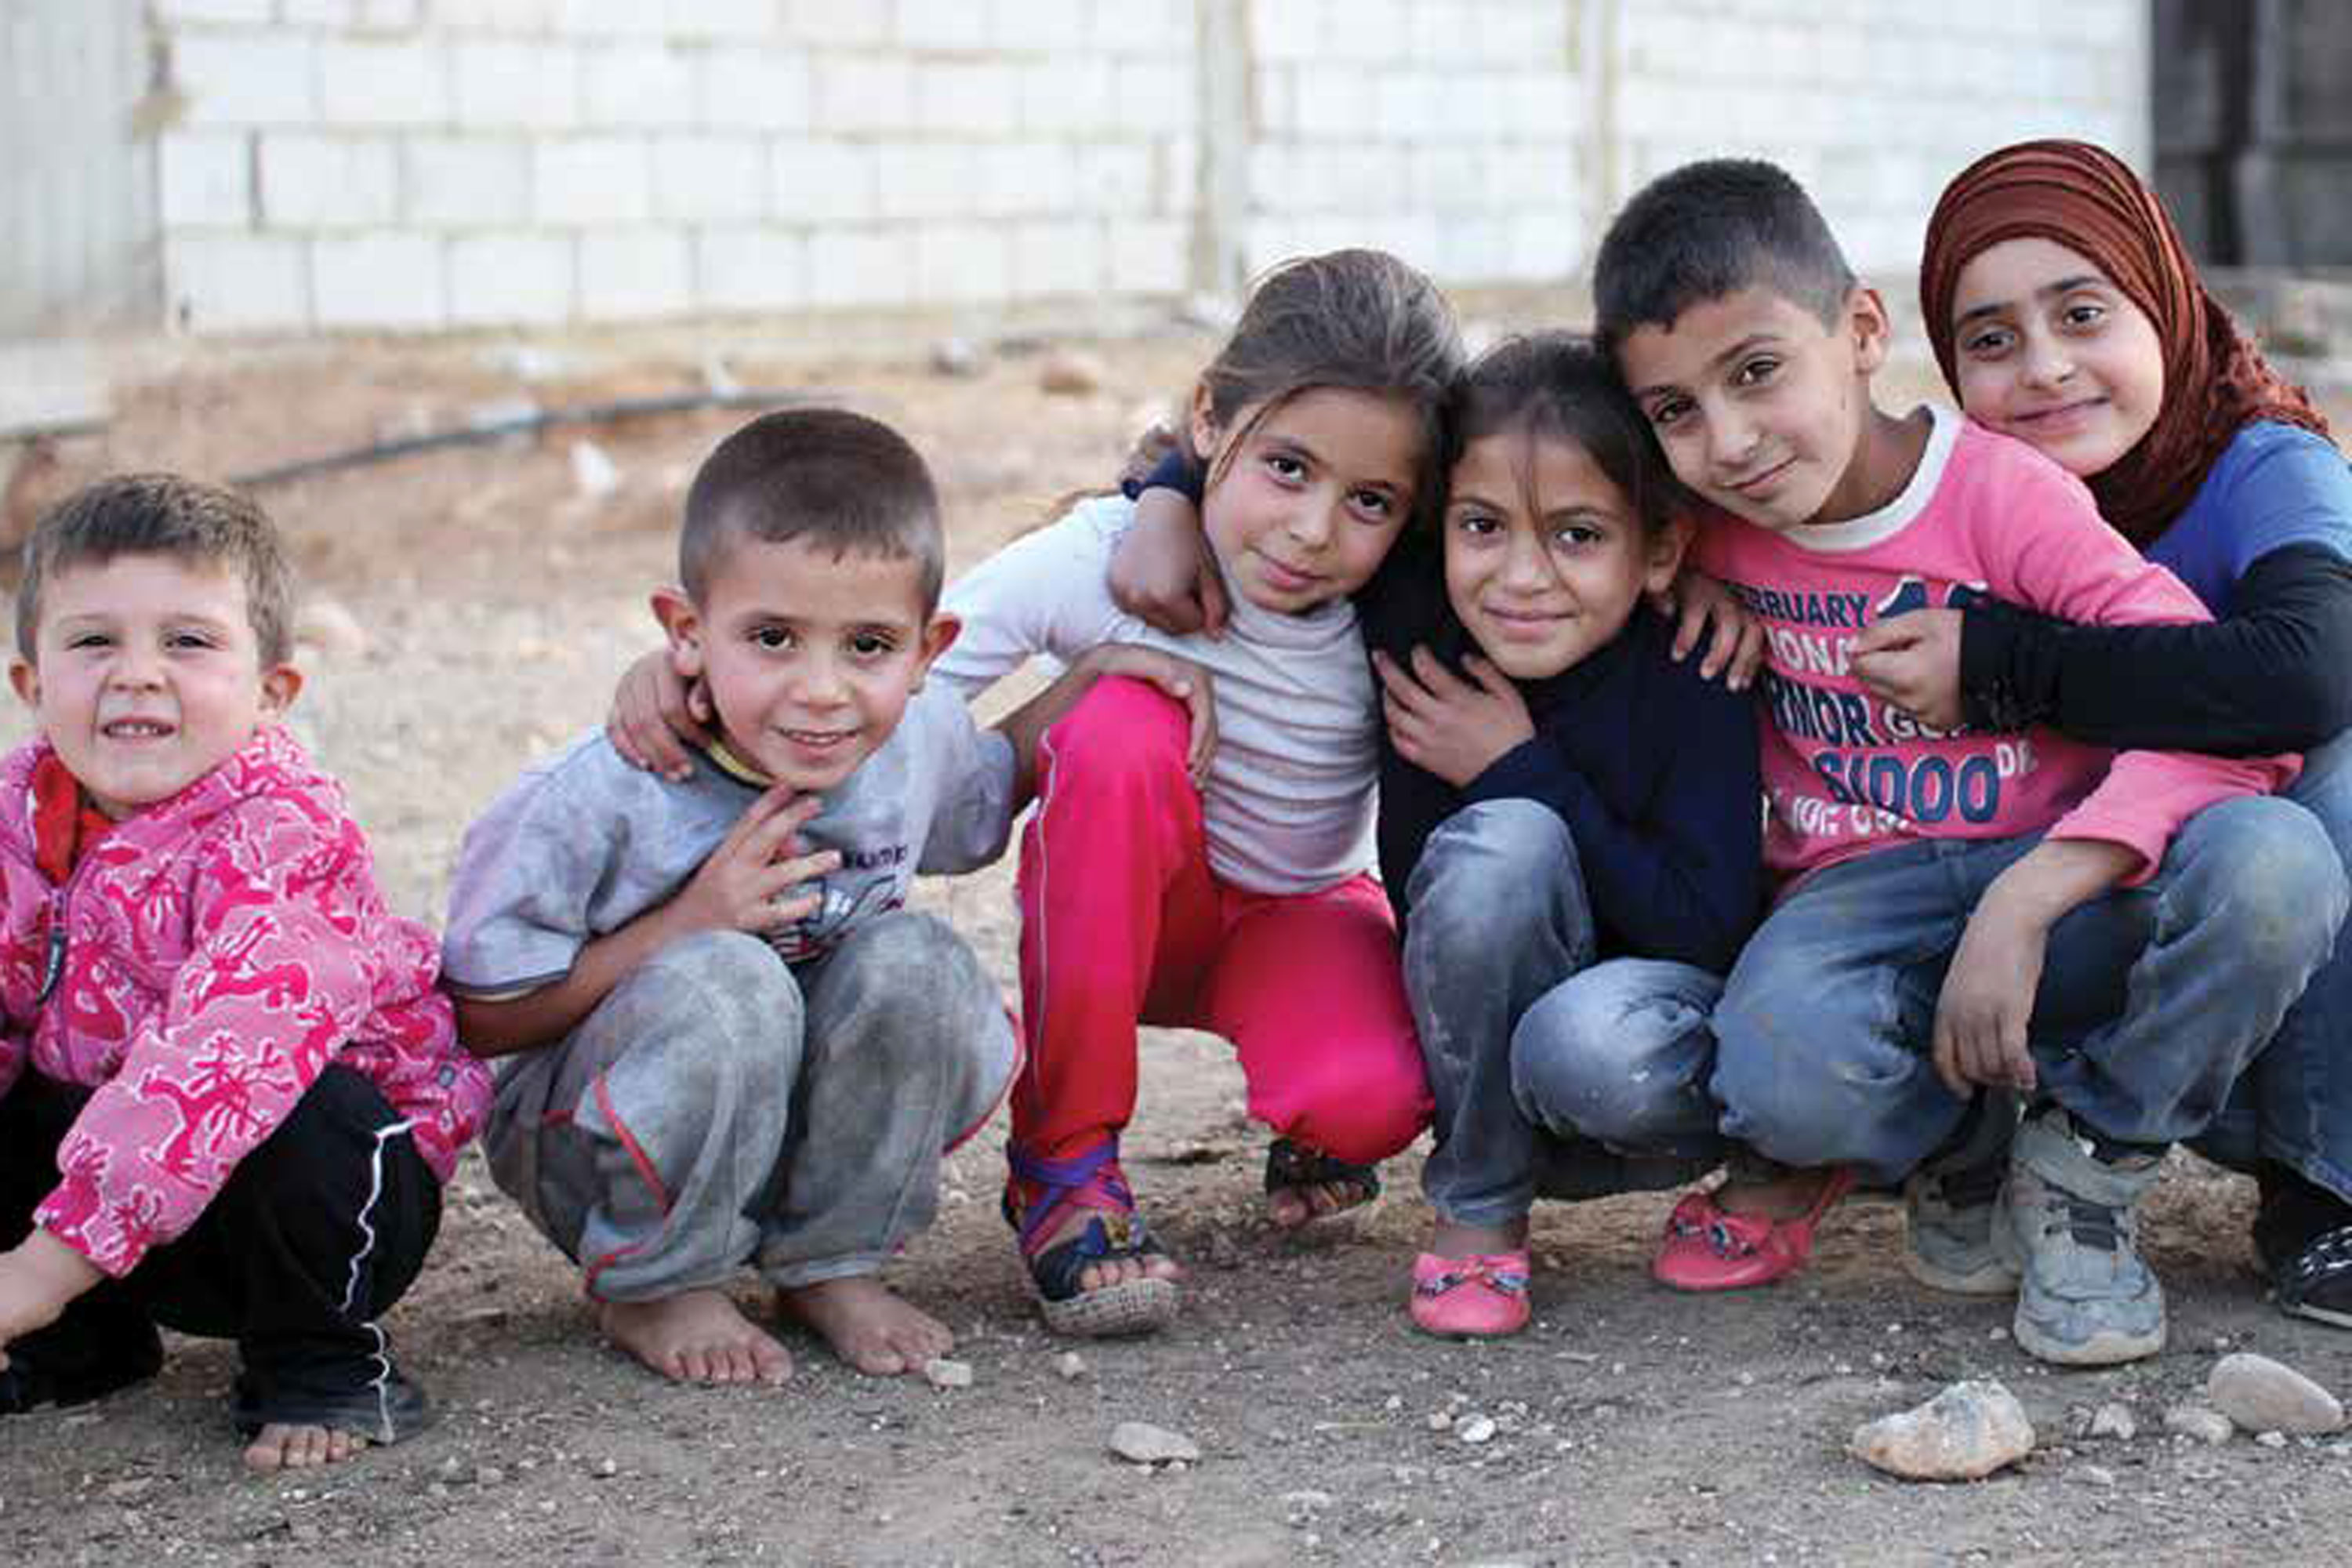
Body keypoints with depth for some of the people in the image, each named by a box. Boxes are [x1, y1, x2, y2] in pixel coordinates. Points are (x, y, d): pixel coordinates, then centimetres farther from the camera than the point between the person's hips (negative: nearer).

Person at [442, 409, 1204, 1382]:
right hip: (590, 1145, -4)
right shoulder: (601, 800, -25)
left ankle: (833, 1264, -3)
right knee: (723, 987, -34)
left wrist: (1096, 676, -1)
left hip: (804, 1121, 5)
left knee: (918, 966, -21)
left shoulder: (918, 741, -9)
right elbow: (482, 1017, -19)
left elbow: (987, 794, 18)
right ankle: (654, 1291, -11)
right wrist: (688, 924, -28)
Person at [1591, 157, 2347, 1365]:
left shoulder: (2000, 491, -11)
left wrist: (2022, 904, -33)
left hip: (2063, 896, -1)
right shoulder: (1707, 534, 1)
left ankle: (2087, 1165, -8)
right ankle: (1962, 1151, 1)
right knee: (1782, 1071, -37)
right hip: (1862, 896, 1)